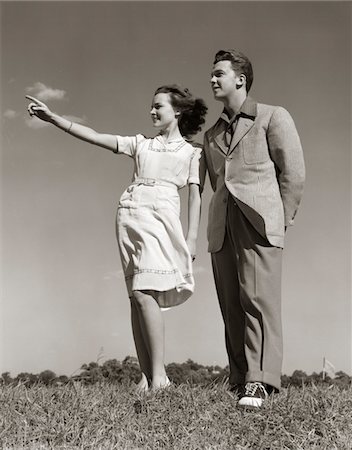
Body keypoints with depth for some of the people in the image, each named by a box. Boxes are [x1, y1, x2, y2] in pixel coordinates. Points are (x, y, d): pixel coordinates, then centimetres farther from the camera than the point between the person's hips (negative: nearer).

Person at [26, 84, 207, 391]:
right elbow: (94, 136, 16)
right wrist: (52, 117, 8)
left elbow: (195, 194, 5)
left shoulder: (192, 151, 13)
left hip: (160, 215, -4)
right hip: (129, 214, 4)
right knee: (136, 296, -2)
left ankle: (159, 373, -16)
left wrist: (192, 237, -6)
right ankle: (146, 376, -1)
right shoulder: (141, 143, 21)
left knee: (144, 293, -19)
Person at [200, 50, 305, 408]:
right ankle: (239, 381, 2)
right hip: (222, 228, 5)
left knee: (259, 299, -15)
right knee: (231, 307, 0)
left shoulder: (273, 117, 10)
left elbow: (294, 172, 3)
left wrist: (282, 219, -3)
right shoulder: (211, 135, 26)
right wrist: (221, 224, 11)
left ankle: (259, 382, -20)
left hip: (259, 220, -5)